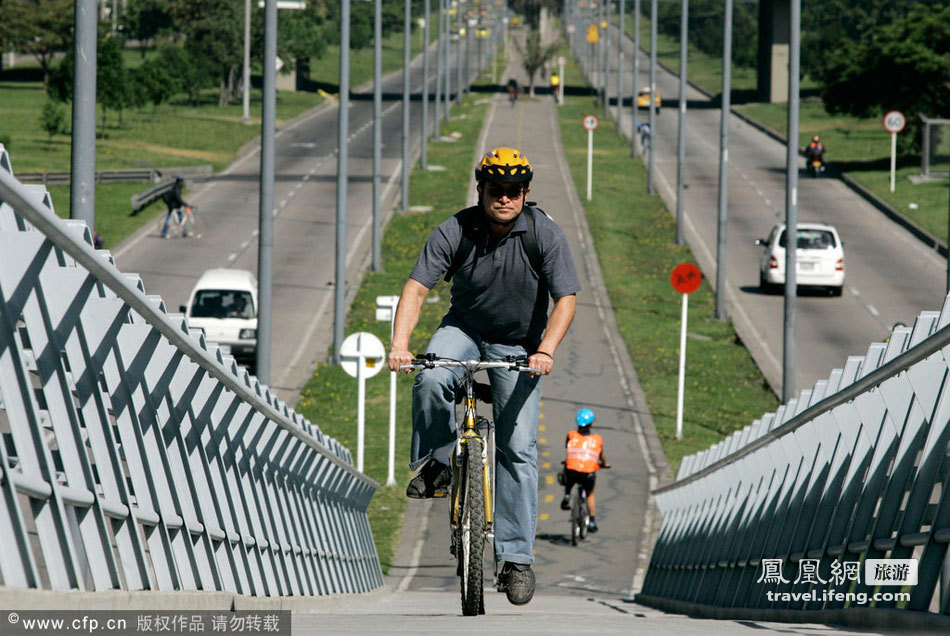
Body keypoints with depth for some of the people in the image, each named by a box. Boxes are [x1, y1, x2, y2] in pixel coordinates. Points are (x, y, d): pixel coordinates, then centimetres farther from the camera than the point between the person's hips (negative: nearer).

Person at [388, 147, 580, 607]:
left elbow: (566, 298, -20)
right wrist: (399, 345, -38)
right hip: (464, 329, 0)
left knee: (518, 447, -7)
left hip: (518, 345, 0)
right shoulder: (455, 232, -18)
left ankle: (516, 557, -2)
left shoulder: (544, 234, -18)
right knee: (431, 381, -34)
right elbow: (416, 288, -23)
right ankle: (434, 466, -8)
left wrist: (545, 351, -35)